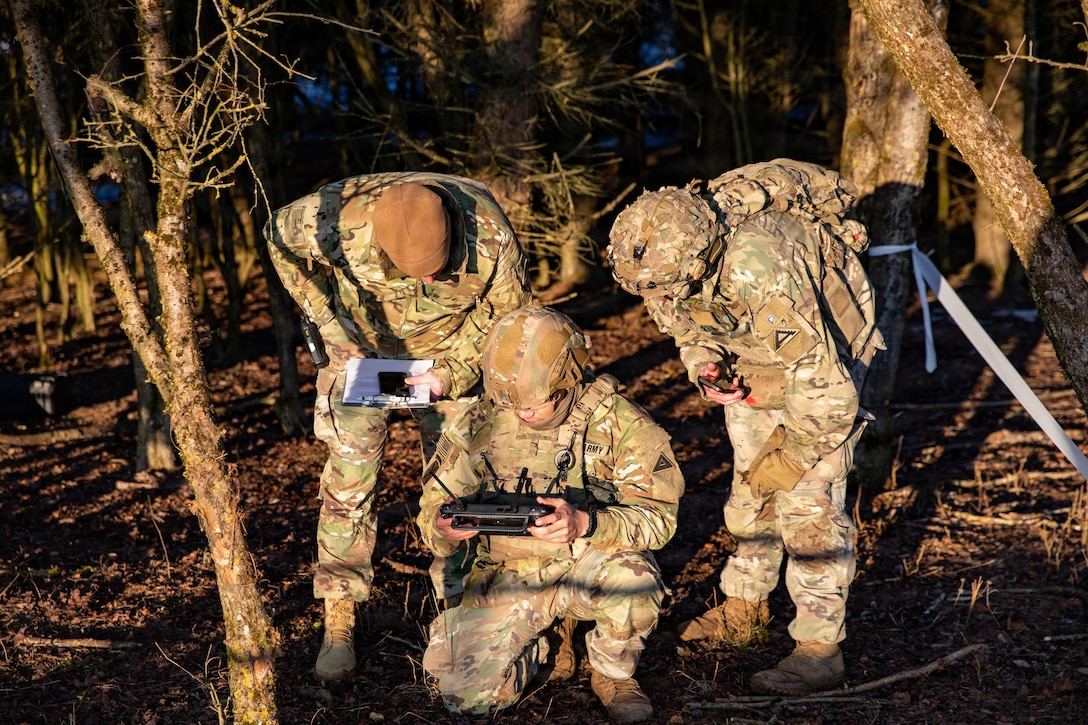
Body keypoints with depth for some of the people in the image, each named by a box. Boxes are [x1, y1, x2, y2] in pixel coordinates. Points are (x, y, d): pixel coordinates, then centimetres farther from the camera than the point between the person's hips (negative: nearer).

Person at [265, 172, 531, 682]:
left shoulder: (491, 238, -33)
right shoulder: (339, 217, -36)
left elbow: (506, 311, -12)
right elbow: (280, 237, -13)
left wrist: (454, 373, -23)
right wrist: (330, 326, -16)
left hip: (451, 354, 1)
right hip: (360, 345, -1)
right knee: (349, 476, -8)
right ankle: (338, 622, 3)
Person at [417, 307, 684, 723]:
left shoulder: (619, 423, -12)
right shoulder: (482, 423, -4)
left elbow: (658, 517, -15)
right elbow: (434, 506, 3)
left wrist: (585, 523, -35)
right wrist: (444, 528, -24)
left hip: (593, 564, -2)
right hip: (508, 574, 2)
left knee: (634, 581, -37)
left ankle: (613, 673, -1)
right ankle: (538, 649, 20)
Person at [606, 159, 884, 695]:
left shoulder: (759, 267, -43)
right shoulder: (663, 256, -20)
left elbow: (826, 387, -37)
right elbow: (684, 322, 3)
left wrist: (792, 456, -23)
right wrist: (704, 367, -17)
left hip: (826, 349, -7)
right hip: (751, 354, 7)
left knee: (808, 498, -11)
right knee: (749, 488, 13)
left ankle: (820, 649, -2)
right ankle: (744, 609, 29)